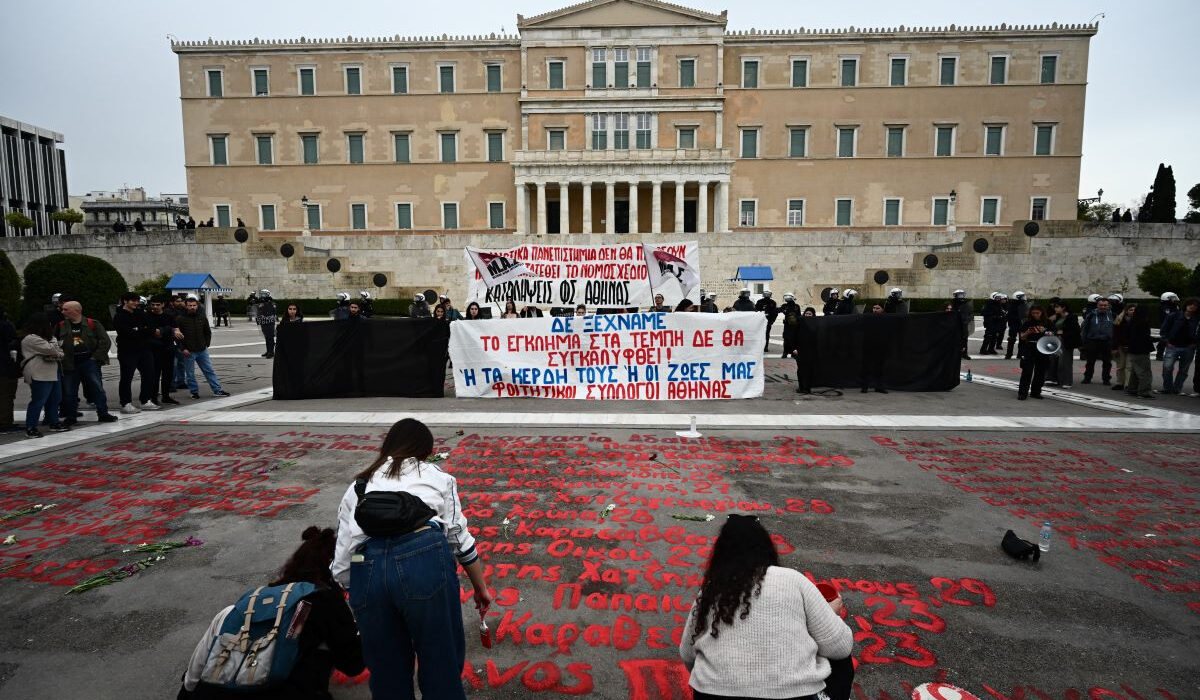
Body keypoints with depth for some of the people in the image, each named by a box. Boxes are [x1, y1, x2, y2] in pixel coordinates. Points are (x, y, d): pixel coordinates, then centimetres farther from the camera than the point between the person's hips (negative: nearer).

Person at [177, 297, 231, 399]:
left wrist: (207, 344, 7)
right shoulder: (181, 319, -6)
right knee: (190, 374, 5)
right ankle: (194, 392, 17)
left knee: (210, 371, 7)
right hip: (188, 352, -3)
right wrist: (183, 348, -11)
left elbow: (208, 332, 16)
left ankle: (217, 390, 11)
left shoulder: (202, 318, 6)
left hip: (202, 350, 3)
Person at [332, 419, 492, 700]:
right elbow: (459, 537, 18)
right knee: (441, 664, 15)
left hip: (366, 571, 3)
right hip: (425, 559, -2)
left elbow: (342, 556, 22)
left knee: (387, 673, 20)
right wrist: (480, 587, 28)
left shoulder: (357, 486, 28)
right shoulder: (436, 476, 22)